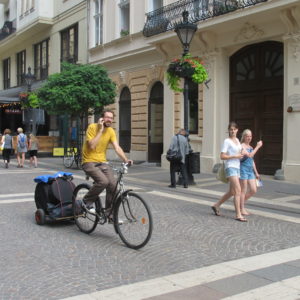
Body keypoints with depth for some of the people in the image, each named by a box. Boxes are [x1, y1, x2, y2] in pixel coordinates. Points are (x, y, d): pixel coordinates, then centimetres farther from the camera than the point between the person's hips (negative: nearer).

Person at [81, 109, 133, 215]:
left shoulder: (111, 131, 3)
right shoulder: (92, 127, -12)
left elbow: (117, 147, -7)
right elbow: (92, 146, -22)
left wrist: (126, 160, -22)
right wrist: (100, 130, -20)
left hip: (102, 162, 5)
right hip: (89, 162, -5)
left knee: (113, 184, -11)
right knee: (103, 181, -28)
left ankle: (110, 213, 5)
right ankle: (87, 201, -3)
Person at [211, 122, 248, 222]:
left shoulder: (237, 140, 15)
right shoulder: (227, 141, -8)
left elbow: (241, 151, 30)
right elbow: (222, 156, -14)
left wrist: (243, 153, 7)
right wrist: (235, 156, -16)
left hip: (237, 167, 8)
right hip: (230, 167, -8)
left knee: (232, 192, 12)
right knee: (238, 191, -15)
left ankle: (216, 206, 27)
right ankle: (238, 215, -12)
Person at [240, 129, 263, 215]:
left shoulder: (250, 147, 16)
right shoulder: (242, 146, -9)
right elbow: (249, 155, -23)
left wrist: (256, 172, 21)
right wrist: (258, 146, -19)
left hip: (250, 170, 8)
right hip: (243, 169, -8)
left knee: (253, 190, 5)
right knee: (243, 190, -1)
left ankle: (241, 203, 24)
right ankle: (242, 209, 10)